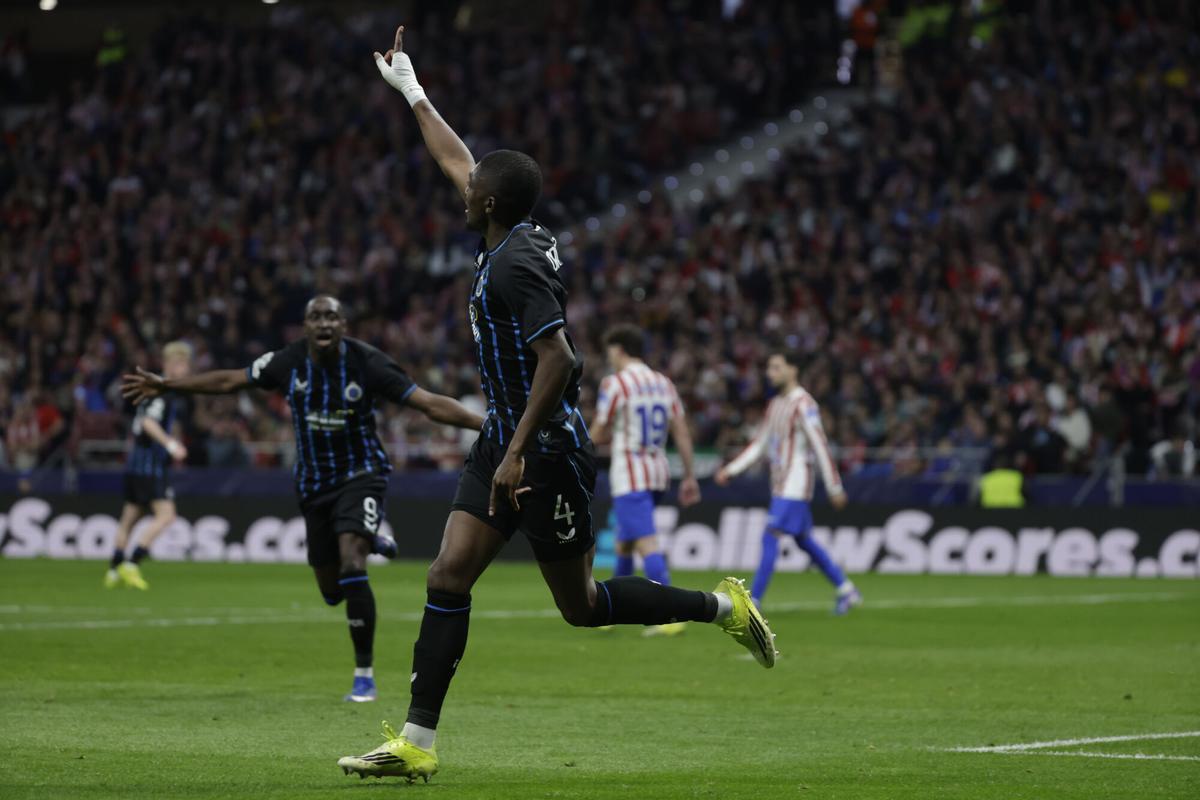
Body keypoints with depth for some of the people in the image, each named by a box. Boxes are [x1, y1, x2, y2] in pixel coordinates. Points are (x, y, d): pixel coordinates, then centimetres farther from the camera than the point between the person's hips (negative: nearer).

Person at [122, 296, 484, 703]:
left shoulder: (367, 364, -18)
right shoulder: (288, 363, -8)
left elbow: (430, 404, -19)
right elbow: (228, 381, 6)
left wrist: (490, 424, -28)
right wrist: (166, 385, 11)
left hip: (361, 474, -4)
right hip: (315, 482, 4)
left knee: (351, 566, -25)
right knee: (332, 592, 9)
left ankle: (365, 677, -16)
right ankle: (371, 541, 46)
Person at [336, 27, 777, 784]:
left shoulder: (517, 263, -19)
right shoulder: (521, 236, 7)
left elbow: (557, 360, -26)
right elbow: (458, 162, 23)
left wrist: (519, 450, -26)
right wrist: (411, 90, 31)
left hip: (546, 451, -9)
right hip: (507, 440, 9)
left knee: (582, 604, 1)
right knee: (448, 578, -1)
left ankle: (724, 607, 17)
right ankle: (417, 743, -4)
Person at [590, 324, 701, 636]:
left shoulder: (614, 384, -11)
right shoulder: (662, 383, 9)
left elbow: (597, 436, -8)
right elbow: (682, 433, 7)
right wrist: (690, 477, 10)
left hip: (629, 475, -8)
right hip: (657, 471, 8)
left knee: (647, 545, -13)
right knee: (624, 542, 21)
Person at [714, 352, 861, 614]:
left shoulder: (803, 404, -13)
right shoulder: (776, 404, 14)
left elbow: (820, 447, -15)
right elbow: (759, 444, 18)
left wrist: (835, 487, -16)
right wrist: (730, 470, 9)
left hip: (794, 484, -9)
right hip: (781, 484, 9)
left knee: (770, 538, -13)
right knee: (804, 541, 14)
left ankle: (753, 601, -14)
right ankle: (846, 590, 24)